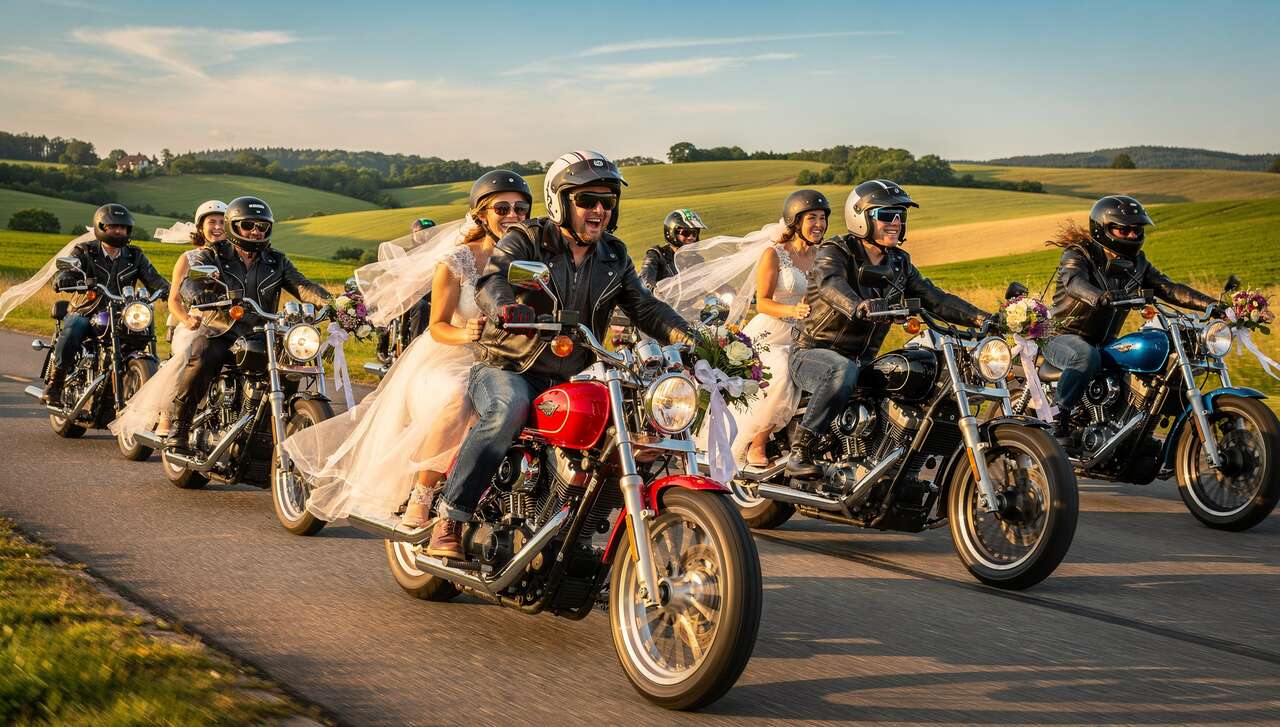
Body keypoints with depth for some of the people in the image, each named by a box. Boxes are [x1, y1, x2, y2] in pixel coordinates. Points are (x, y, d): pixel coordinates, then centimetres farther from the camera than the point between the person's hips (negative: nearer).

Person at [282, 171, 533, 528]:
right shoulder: (456, 260, -3)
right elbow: (437, 326, -9)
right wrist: (465, 334, -31)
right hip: (446, 361, -4)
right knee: (454, 402, -38)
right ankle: (420, 497, -25)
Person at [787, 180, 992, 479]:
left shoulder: (899, 264, 11)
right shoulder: (835, 252, -11)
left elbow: (933, 298, 4)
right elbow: (830, 284, -33)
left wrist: (979, 317, -13)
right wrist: (858, 306, -56)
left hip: (863, 361, 7)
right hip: (814, 354, -7)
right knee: (843, 371, -40)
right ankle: (799, 453, -34)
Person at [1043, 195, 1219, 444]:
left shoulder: (1137, 264, 9)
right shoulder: (1078, 255, -10)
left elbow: (1168, 288, -1)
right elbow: (1074, 282, -32)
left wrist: (1211, 303, -17)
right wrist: (1099, 297, -55)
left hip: (1102, 344, 7)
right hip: (1062, 337, -7)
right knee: (1087, 357, -39)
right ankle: (1057, 419, -30)